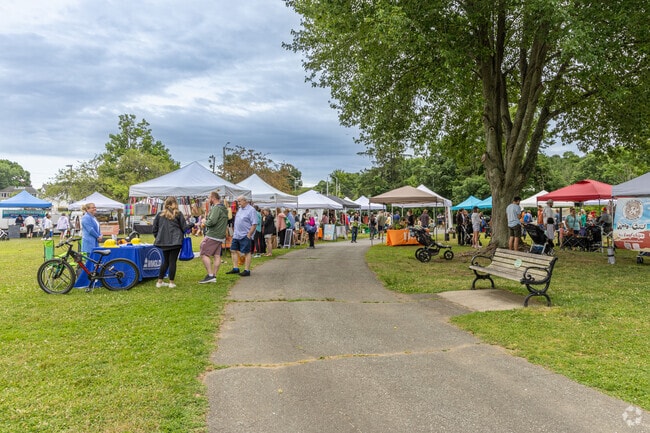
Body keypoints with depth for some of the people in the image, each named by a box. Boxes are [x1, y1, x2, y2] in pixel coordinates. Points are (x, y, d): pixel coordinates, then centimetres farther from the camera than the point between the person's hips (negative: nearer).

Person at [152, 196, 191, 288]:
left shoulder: (159, 214, 4)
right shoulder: (178, 214, -4)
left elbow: (154, 229, 6)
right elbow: (184, 227, 0)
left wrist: (158, 237, 20)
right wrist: (191, 225, 19)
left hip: (163, 242, 4)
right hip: (175, 241, -4)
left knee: (165, 261, 16)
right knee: (172, 261, 2)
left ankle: (159, 281, 17)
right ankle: (171, 282, 4)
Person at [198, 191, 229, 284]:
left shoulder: (216, 208, -14)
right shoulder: (224, 209, 18)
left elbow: (212, 221, -26)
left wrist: (205, 222, -5)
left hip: (212, 236, -10)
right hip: (220, 236, 10)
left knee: (204, 254, -5)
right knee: (217, 256, 8)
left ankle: (210, 275, -8)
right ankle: (214, 276, 11)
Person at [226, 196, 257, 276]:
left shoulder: (251, 210, -11)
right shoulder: (240, 209, 15)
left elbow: (254, 224, -16)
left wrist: (249, 234, -19)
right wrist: (234, 232, 16)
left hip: (245, 236, -9)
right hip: (236, 235, 9)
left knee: (246, 253, -2)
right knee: (233, 250, 11)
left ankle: (247, 270, 3)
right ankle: (235, 268, 20)